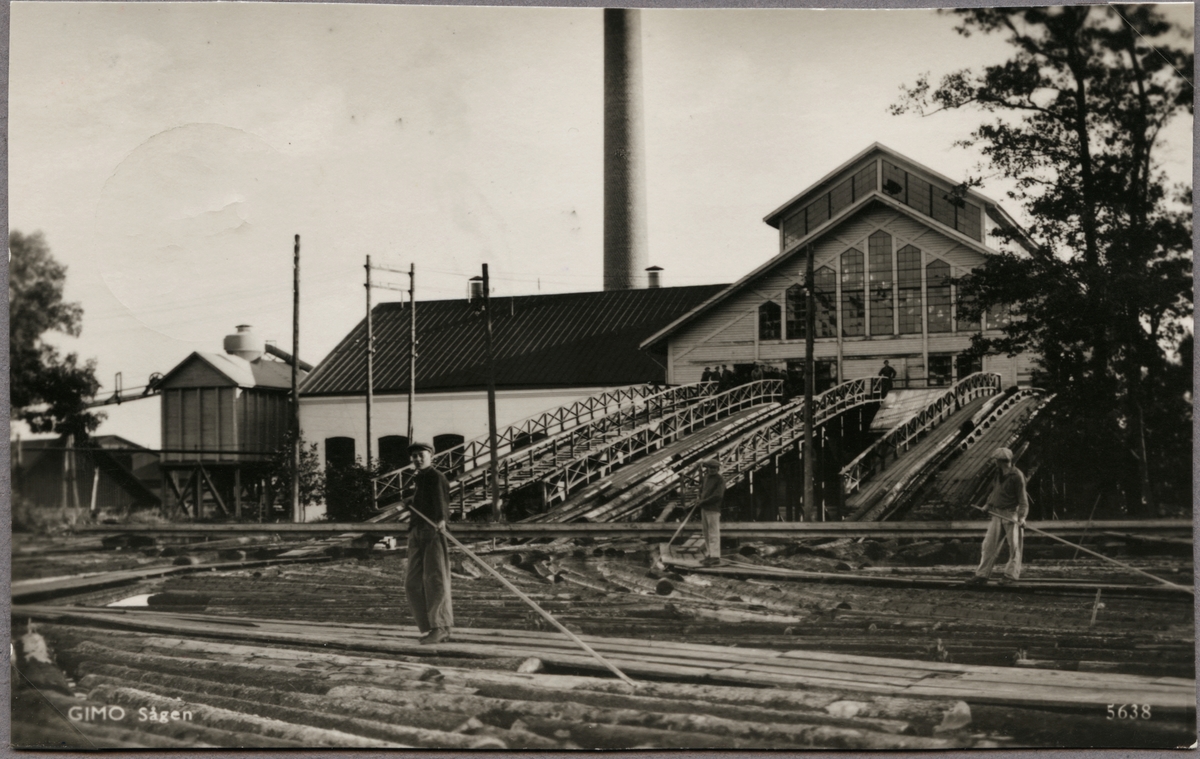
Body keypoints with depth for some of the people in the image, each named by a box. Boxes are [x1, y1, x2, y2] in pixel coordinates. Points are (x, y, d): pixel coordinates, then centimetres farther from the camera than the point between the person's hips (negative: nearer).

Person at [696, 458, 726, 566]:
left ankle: (715, 556, -8)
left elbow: (718, 496, -18)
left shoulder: (719, 480, -9)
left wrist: (703, 502, -16)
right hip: (704, 509, 8)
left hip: (713, 510, -8)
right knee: (706, 533, 11)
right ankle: (709, 555, 16)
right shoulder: (706, 478, 14)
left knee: (713, 533, -8)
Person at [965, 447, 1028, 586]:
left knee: (1014, 546, 2)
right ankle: (982, 575, 6)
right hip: (997, 514, 7)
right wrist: (988, 504, 19)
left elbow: (1022, 498, -14)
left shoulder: (1017, 476, -13)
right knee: (989, 544, 4)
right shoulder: (999, 473, 9)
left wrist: (1022, 516, -22)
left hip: (1011, 515, -7)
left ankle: (1011, 575, 10)